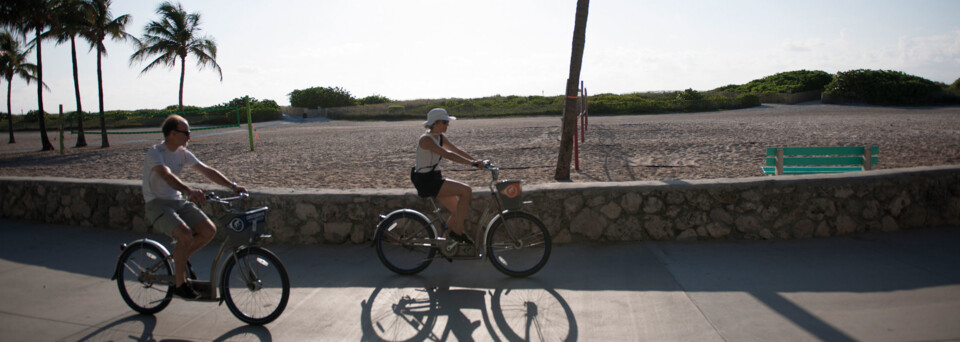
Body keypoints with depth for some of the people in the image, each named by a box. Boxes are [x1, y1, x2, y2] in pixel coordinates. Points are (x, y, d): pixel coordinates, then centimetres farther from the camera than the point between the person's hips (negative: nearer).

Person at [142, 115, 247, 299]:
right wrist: (188, 190, -51)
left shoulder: (183, 153, 7)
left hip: (178, 201, 7)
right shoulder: (155, 152, -15)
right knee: (186, 236, -28)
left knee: (209, 230, -11)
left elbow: (207, 171, 5)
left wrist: (232, 186, -6)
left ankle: (179, 260, 13)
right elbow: (166, 175, -34)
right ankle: (180, 284, -10)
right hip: (157, 203, -7)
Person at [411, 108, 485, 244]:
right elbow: (448, 154, -30)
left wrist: (477, 162, -3)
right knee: (466, 190, -18)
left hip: (435, 179, 9)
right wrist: (472, 163, -33)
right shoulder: (426, 139, -20)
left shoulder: (441, 137, 9)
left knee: (458, 210, 8)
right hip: (425, 182, -9)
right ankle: (457, 231, -9)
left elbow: (457, 151, 8)